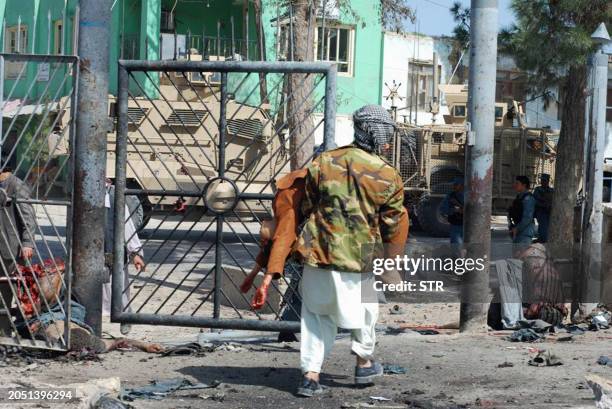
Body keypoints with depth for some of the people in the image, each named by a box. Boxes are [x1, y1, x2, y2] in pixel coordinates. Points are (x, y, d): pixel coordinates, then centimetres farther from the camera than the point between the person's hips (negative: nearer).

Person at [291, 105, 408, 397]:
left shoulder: (323, 163, -3)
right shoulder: (388, 176, -9)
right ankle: (364, 363, 37)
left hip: (319, 252, 2)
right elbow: (392, 226, -1)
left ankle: (310, 374, 5)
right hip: (361, 258, -2)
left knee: (317, 314, 13)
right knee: (364, 307, 23)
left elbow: (307, 207, 6)